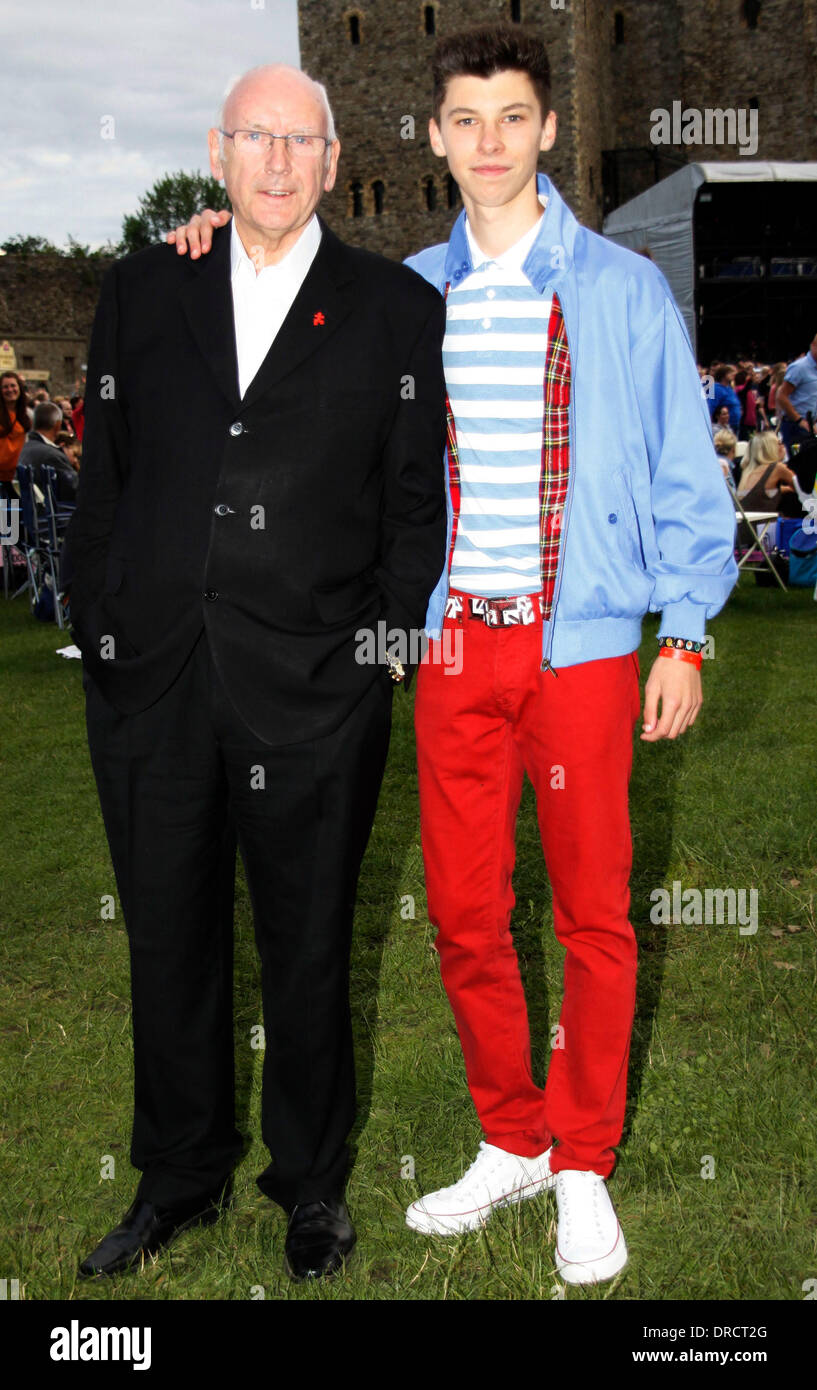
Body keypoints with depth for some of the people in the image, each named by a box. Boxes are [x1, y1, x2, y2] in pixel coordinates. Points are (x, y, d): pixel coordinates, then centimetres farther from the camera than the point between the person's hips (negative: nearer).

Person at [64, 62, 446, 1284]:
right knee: (169, 941, 14)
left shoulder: (398, 309, 4)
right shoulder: (142, 291, 10)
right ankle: (180, 1176, 34)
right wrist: (97, 628, 5)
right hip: (151, 678, 3)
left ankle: (311, 1182, 31)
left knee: (309, 948, 11)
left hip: (315, 690, -2)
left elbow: (418, 500, 3)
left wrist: (390, 644, -3)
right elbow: (103, 474, 10)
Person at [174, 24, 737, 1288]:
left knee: (593, 912, 4)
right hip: (456, 645, 3)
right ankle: (511, 1144, 27)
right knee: (464, 910, 8)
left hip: (584, 644, -3)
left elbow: (685, 473, 2)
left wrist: (685, 634, -4)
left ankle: (584, 1165, 21)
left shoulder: (624, 289, 1)